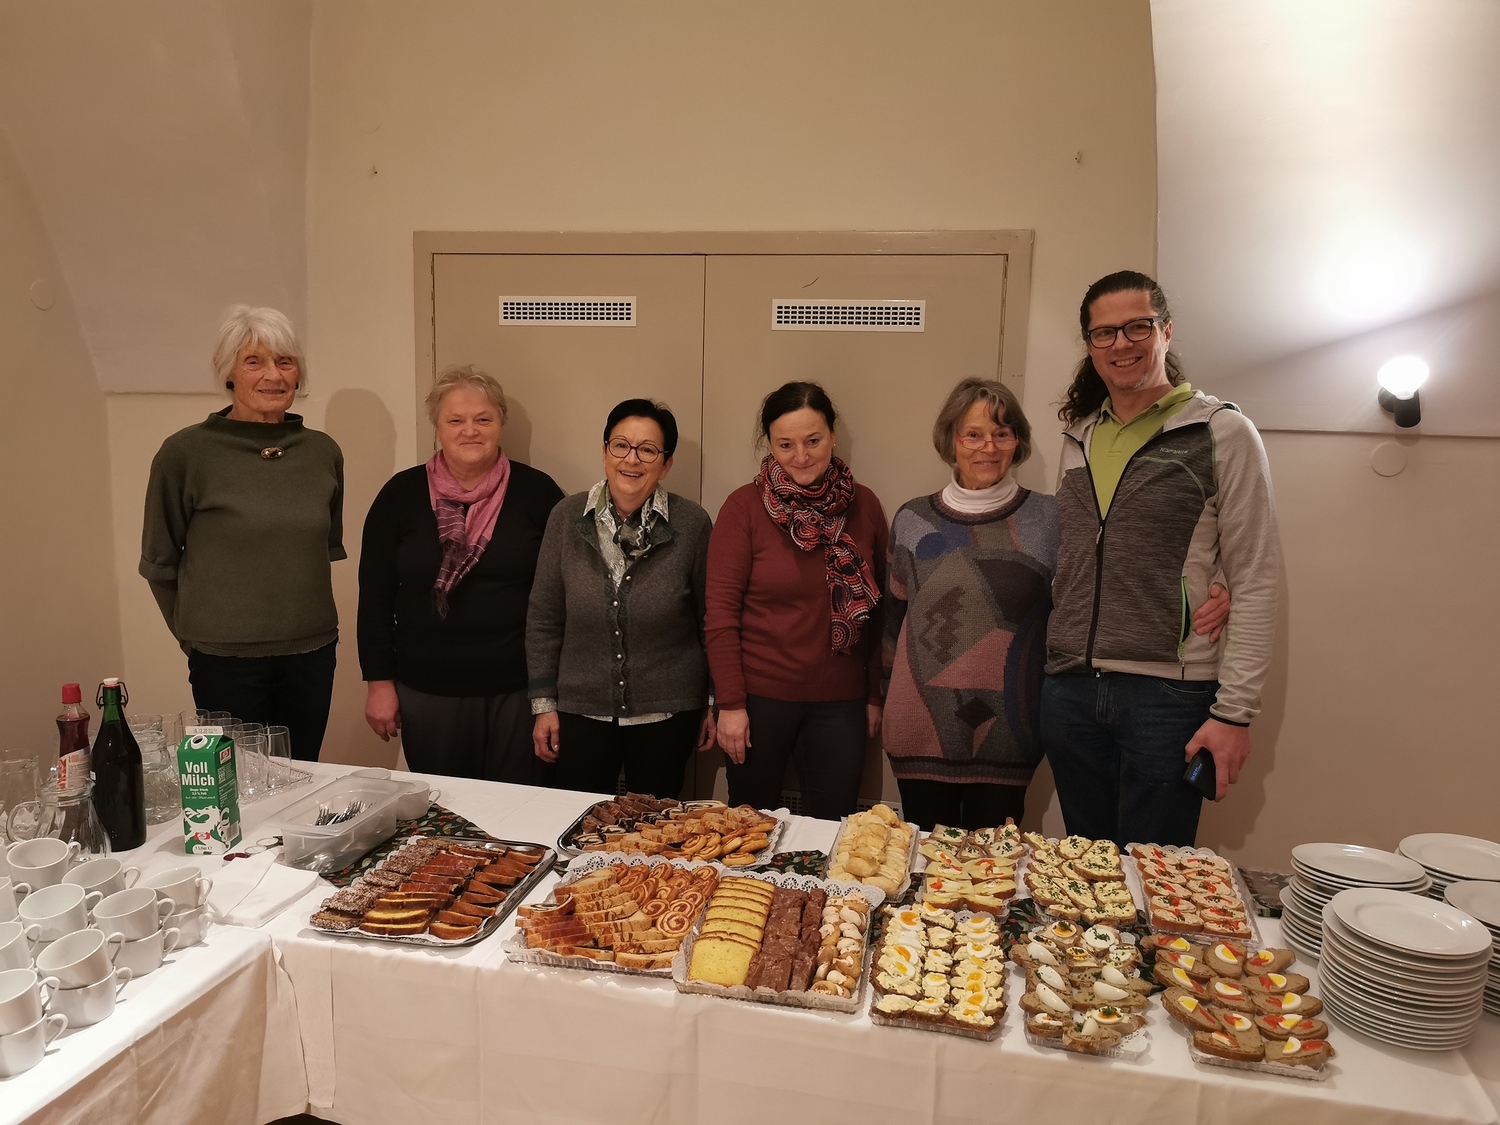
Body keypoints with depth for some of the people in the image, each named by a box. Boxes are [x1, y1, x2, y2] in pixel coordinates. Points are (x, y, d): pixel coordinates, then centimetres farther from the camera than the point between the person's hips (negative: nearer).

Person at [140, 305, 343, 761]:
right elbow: (159, 562, 1)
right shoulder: (185, 452, -8)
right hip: (227, 660, -3)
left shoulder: (323, 451, 2)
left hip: (312, 653, 3)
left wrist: (304, 616, 13)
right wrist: (197, 633, 6)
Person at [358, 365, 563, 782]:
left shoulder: (537, 491, -1)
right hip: (427, 693, 1)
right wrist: (379, 682, 2)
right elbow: (375, 596, 5)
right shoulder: (401, 494, 3)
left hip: (519, 690, -1)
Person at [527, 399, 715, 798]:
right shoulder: (568, 518, -4)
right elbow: (544, 618, 2)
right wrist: (544, 703, 1)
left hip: (667, 714, -1)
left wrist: (713, 702, 4)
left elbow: (711, 619, 0)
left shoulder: (692, 523, -9)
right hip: (581, 709, 1)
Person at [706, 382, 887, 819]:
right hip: (759, 697, -2)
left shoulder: (864, 505, 1)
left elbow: (877, 610, 6)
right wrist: (730, 703, -10)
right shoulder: (745, 507, -8)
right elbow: (721, 611, -8)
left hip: (841, 703, 2)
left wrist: (875, 695, 7)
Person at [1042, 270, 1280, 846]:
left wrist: (1234, 710, -10)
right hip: (1069, 688, 5)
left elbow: (1255, 584, -6)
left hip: (1169, 693, -4)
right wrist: (1056, 673, 11)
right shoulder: (1078, 436, 12)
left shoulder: (1223, 432, -3)